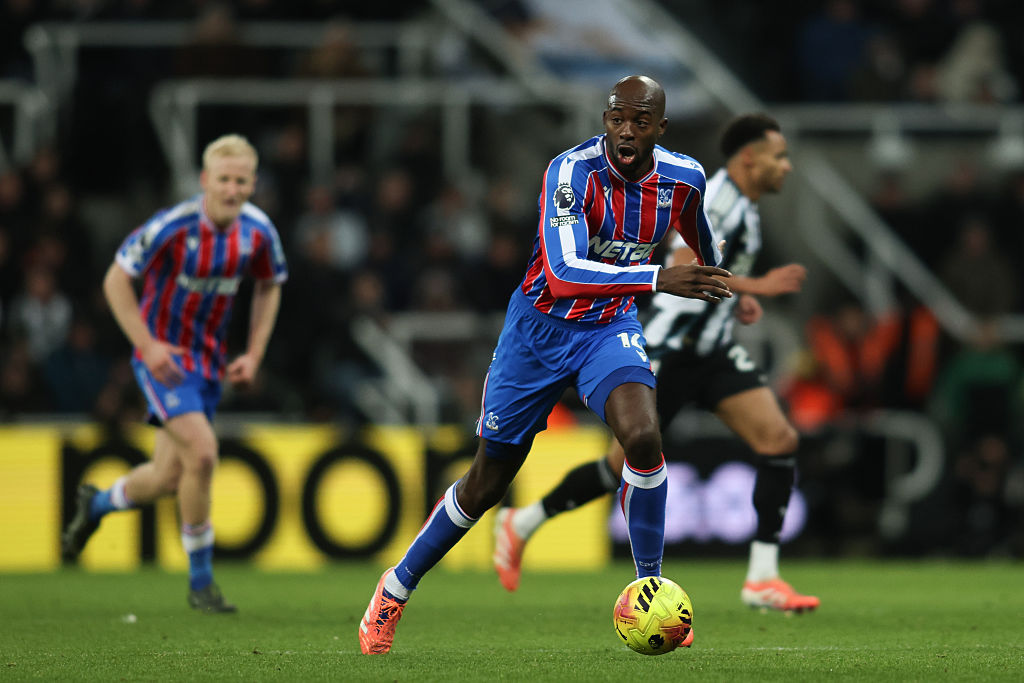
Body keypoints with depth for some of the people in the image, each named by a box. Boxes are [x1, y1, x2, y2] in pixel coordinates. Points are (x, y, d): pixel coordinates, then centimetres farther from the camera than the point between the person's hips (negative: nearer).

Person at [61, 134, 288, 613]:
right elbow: (116, 280, -13)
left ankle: (96, 504, 43)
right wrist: (148, 344, -20)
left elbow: (269, 287, 12)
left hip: (209, 360, 6)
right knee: (201, 452, -22)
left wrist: (254, 354, 3)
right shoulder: (172, 226, -22)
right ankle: (200, 581, -8)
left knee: (168, 478, 9)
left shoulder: (259, 232, -7)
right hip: (163, 354, -6)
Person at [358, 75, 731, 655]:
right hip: (541, 325, -3)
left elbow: (698, 233, 16)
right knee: (488, 481, 6)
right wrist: (659, 279, -48)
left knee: (644, 438, -27)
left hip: (611, 327, 3)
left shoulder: (683, 178, -10)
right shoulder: (574, 171, -27)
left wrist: (711, 280, 35)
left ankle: (651, 587, -8)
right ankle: (399, 585, 29)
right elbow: (564, 274, -39)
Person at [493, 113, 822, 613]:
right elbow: (682, 269, -30)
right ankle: (520, 524, 20)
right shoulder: (715, 198, -18)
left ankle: (762, 578, -8)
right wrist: (756, 286, -29)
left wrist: (738, 298, 12)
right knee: (625, 464, -1)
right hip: (670, 351, -9)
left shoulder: (743, 205, 12)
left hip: (712, 350, 9)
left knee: (780, 440, -8)